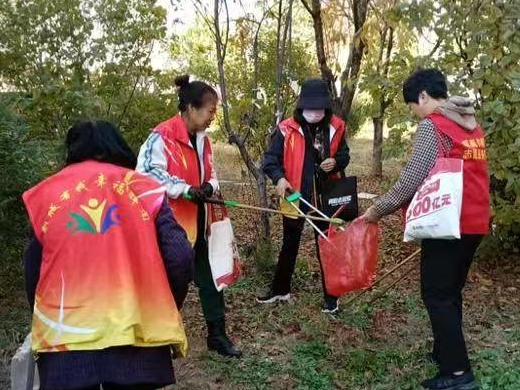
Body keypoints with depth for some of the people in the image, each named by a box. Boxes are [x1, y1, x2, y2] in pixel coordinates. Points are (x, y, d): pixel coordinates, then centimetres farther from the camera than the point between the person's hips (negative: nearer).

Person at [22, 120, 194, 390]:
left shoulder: (47, 193, 8)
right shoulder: (143, 189, 3)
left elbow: (33, 269, 10)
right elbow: (180, 258, -5)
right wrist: (167, 313, 11)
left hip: (65, 335, 1)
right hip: (135, 333, -1)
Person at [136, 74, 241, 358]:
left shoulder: (202, 139, 9)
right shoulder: (162, 136, -17)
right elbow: (147, 174, -24)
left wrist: (209, 187, -6)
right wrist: (187, 189, -26)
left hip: (196, 223, 8)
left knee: (209, 278, 12)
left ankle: (217, 335, 25)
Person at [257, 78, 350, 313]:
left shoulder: (335, 127, -2)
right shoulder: (287, 129, -11)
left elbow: (344, 155, 10)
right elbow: (270, 158, -8)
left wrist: (335, 162, -13)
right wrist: (279, 178, -27)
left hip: (325, 197, 1)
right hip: (295, 197, -1)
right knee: (290, 245, 15)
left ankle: (330, 296, 21)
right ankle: (280, 289, 31)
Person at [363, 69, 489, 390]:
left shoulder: (432, 126, -11)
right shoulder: (472, 125, 14)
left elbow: (411, 181, -18)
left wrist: (377, 210, -7)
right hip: (474, 222, 8)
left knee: (436, 295, -1)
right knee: (450, 291, 18)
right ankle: (446, 352, 28)